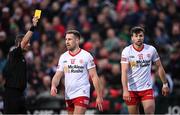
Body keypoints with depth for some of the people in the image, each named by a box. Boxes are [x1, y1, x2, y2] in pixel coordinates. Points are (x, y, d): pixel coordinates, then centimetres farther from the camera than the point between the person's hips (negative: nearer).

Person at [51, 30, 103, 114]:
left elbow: (94, 77, -3)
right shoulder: (63, 57, 10)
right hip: (68, 96, 6)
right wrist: (53, 86, -15)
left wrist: (99, 96, -6)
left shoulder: (86, 56, -3)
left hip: (82, 94, -6)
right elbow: (57, 75, 8)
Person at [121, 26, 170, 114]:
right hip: (131, 89, -1)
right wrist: (125, 90, -24)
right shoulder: (126, 51, -7)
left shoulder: (151, 50, -1)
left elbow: (159, 67, 10)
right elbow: (124, 72, -14)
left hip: (147, 88, 1)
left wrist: (165, 84, 11)